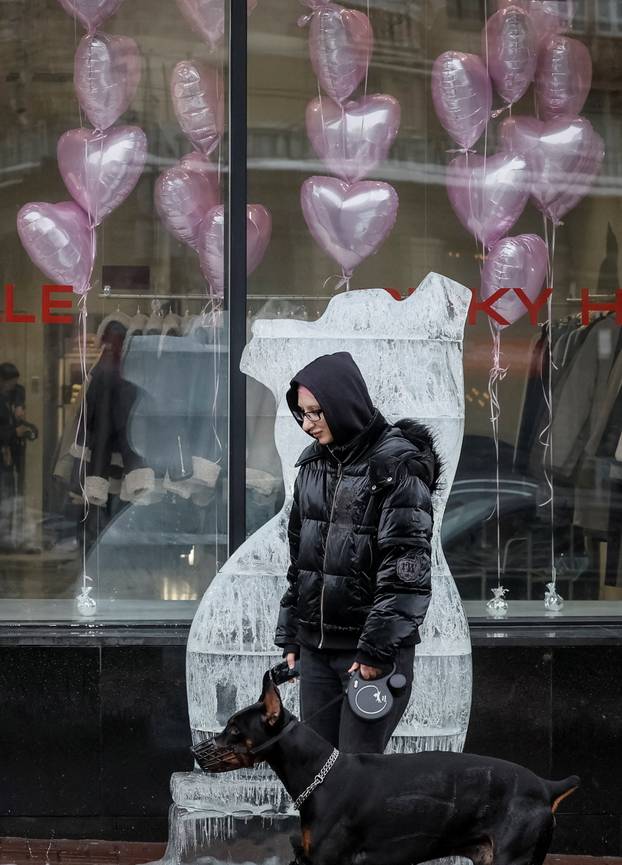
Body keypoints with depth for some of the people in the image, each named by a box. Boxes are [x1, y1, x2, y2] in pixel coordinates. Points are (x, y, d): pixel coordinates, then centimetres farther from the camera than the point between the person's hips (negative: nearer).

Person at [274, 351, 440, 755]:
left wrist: (377, 649, -19)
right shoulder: (314, 463, 11)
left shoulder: (397, 464, -11)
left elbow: (406, 569, -16)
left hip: (377, 647, -7)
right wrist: (290, 638, 15)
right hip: (316, 646, 7)